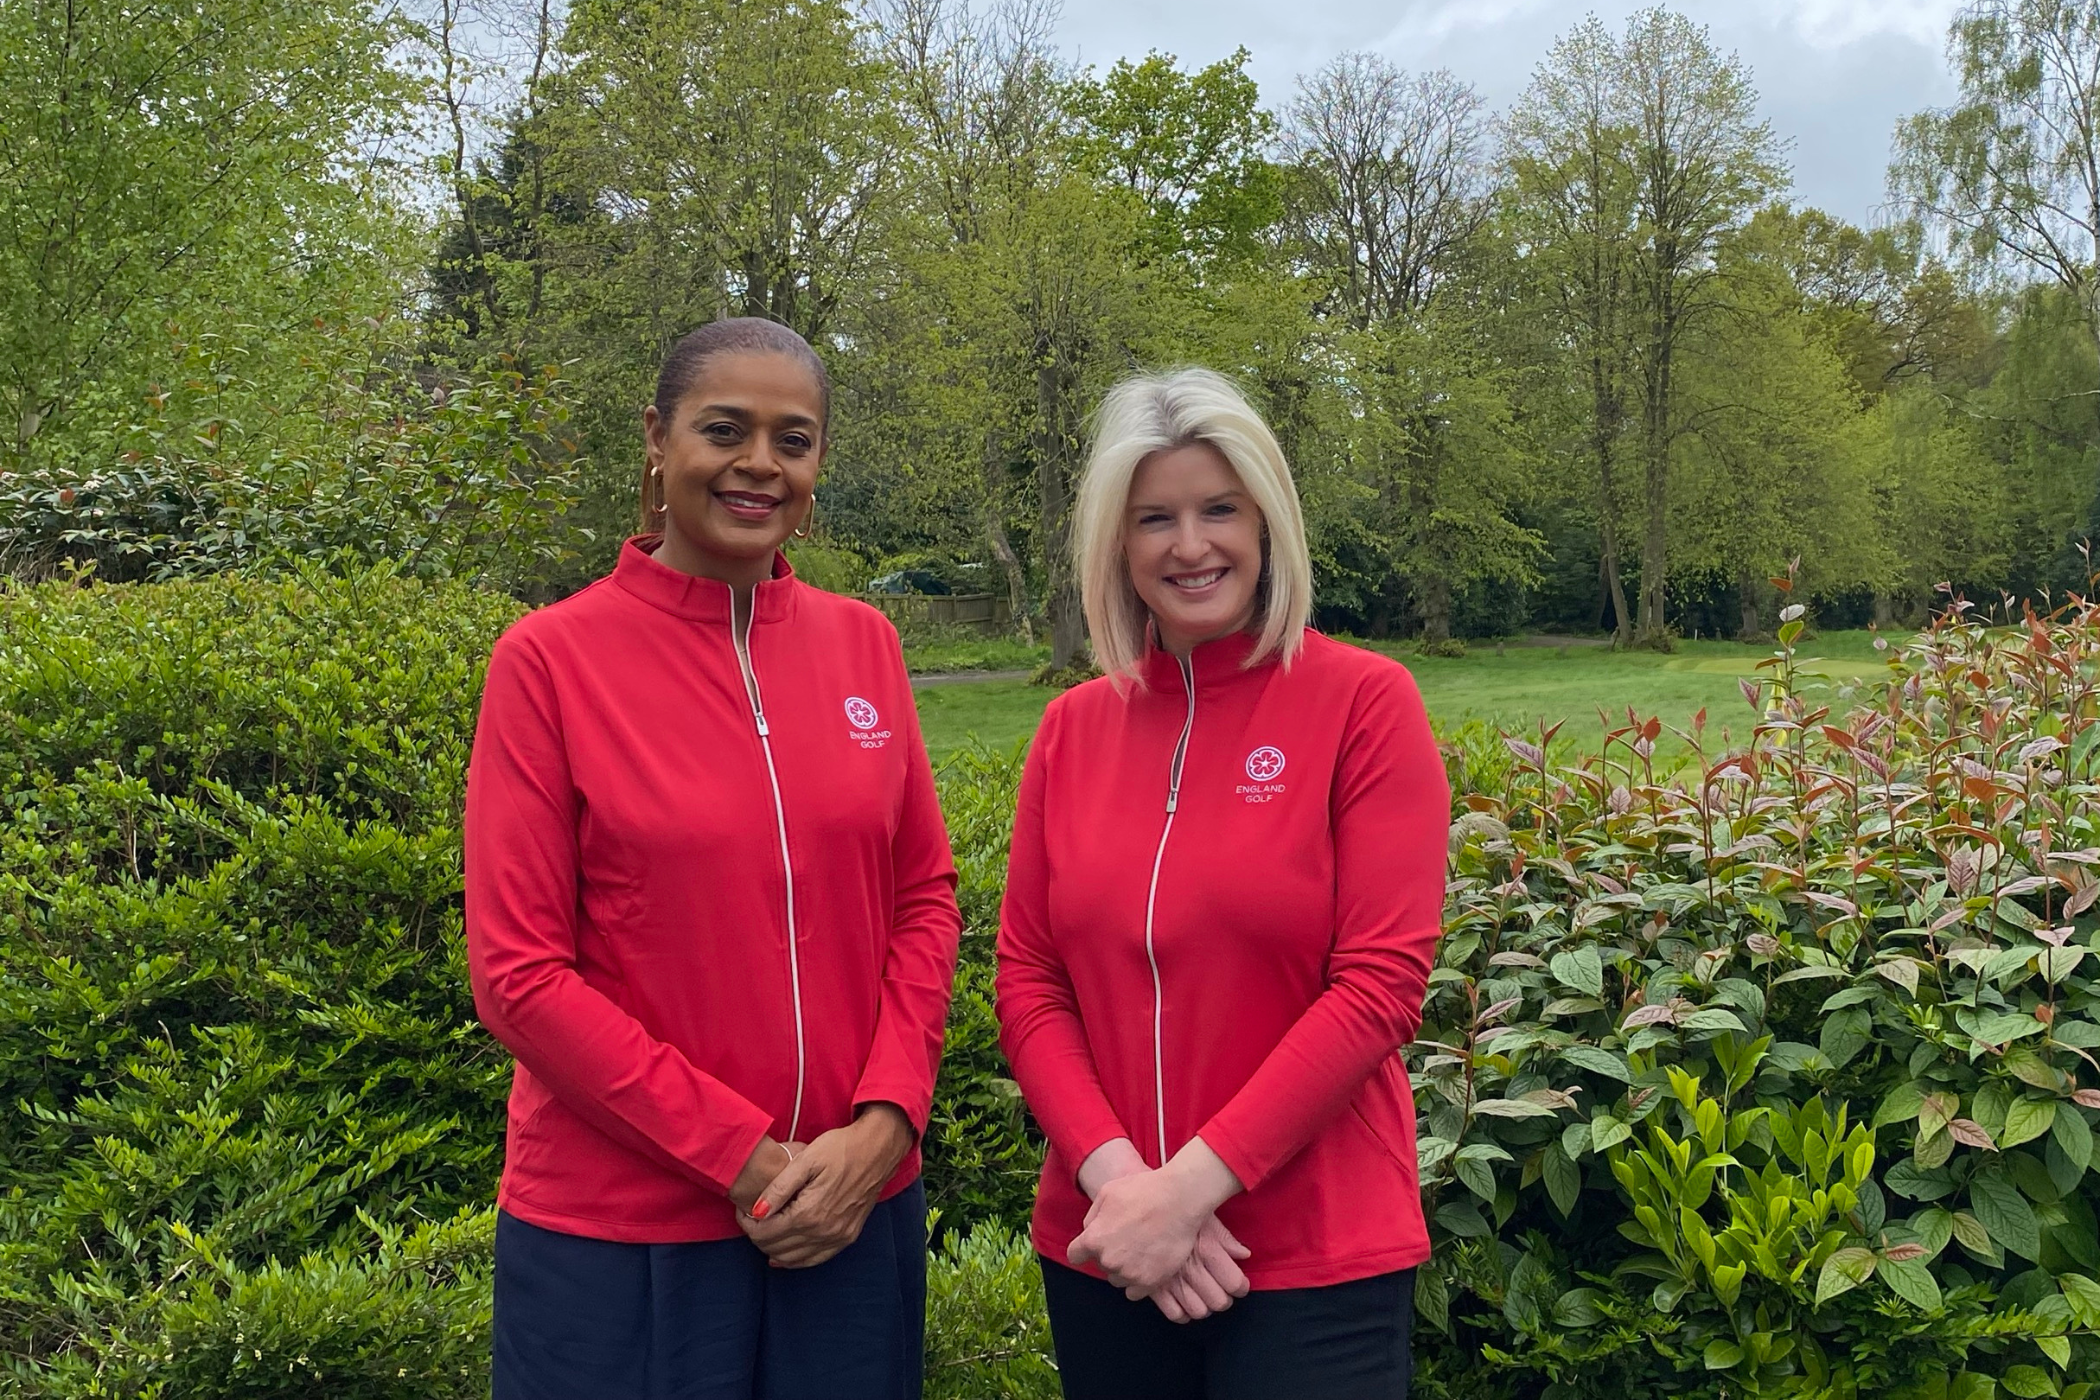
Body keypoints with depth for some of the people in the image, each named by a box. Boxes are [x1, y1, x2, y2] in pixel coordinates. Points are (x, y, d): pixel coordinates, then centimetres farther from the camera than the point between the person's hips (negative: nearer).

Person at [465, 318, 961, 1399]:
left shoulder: (864, 643, 2)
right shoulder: (551, 659, -9)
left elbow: (926, 898, 6)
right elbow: (518, 974, -10)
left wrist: (886, 1119, -8)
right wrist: (741, 1156, -13)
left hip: (855, 1210, 4)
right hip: (617, 1232, -3)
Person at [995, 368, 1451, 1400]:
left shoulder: (1364, 701, -7)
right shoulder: (1074, 727, 4)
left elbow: (1381, 984, -13)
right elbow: (1027, 978, 3)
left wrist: (1194, 1181, -17)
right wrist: (1115, 1171, -12)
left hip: (1316, 1258, -3)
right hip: (1103, 1250, 4)